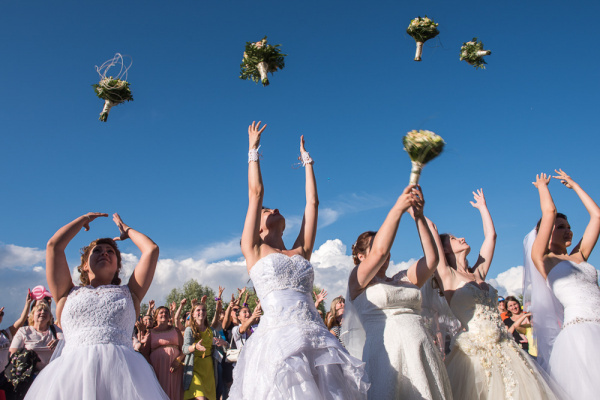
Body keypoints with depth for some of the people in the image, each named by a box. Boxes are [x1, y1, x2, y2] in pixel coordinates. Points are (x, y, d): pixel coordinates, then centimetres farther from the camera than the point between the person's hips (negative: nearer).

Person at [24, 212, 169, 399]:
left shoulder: (128, 293, 21)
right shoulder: (69, 293, 21)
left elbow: (151, 249, 19)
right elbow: (54, 245, 15)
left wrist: (125, 229, 36)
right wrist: (84, 219, 30)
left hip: (122, 367, 1)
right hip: (72, 369, 0)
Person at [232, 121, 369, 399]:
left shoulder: (301, 252, 19)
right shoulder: (253, 250, 11)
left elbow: (312, 201, 23)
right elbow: (256, 193, 10)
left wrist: (306, 159, 32)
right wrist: (254, 150, 19)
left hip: (317, 341, 4)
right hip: (278, 338, -4)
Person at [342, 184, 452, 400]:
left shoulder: (404, 279, 19)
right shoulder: (358, 280, 4)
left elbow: (431, 258, 7)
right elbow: (379, 251, -12)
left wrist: (419, 216, 2)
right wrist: (398, 208, -8)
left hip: (421, 355, 5)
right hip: (386, 355, -5)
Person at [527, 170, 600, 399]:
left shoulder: (578, 257, 22)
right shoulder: (541, 258, 6)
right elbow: (549, 212, -2)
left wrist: (573, 185, 32)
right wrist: (542, 186, 16)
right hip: (580, 331, -6)